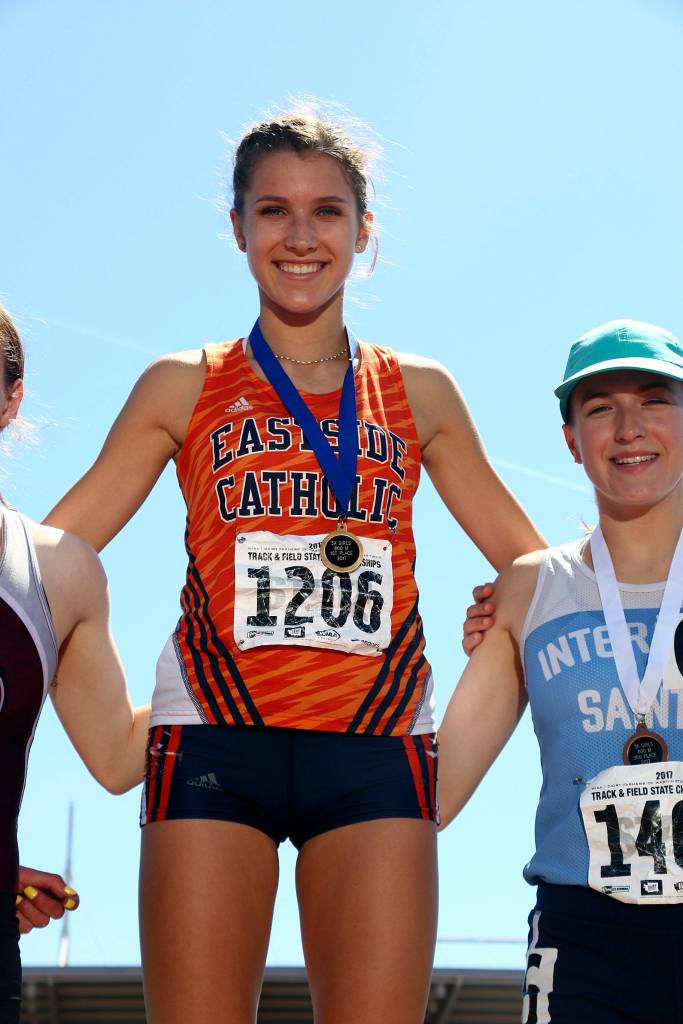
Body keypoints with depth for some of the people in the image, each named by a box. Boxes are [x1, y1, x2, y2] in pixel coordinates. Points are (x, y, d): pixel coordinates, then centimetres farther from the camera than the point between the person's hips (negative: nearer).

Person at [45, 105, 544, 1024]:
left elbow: (527, 556, 20)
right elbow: (52, 547, 11)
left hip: (375, 743, 1)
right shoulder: (182, 388, 12)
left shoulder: (421, 394, 16)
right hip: (215, 735, -1)